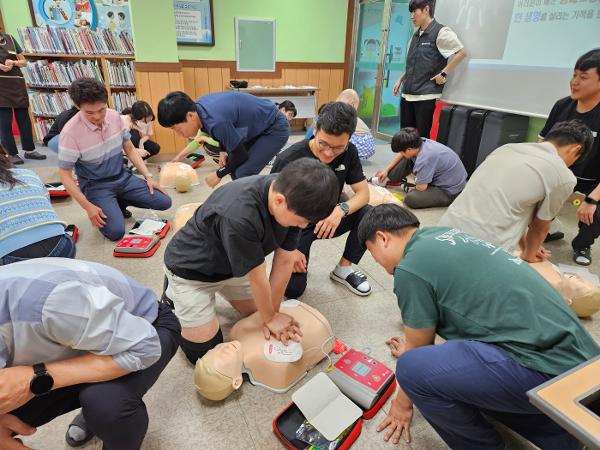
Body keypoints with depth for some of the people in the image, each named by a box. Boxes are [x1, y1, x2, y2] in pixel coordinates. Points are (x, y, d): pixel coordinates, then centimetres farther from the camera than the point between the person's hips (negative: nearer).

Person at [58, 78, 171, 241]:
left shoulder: (115, 116, -7)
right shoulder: (70, 132, -21)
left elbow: (129, 149, 7)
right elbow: (65, 174, -13)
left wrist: (148, 177, -1)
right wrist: (87, 206, -20)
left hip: (122, 177, 5)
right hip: (96, 186, -5)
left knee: (164, 202, -7)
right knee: (115, 231, -23)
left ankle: (119, 202, 14)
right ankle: (109, 207, 11)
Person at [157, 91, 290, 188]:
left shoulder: (216, 121, -34)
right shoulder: (199, 106, -8)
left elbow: (239, 155, -20)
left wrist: (219, 174, -5)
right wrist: (226, 153, 1)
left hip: (275, 128, -9)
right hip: (259, 126, 9)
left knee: (243, 175, -19)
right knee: (234, 168, 7)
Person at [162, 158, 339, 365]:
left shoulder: (292, 196, -21)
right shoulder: (239, 216, -43)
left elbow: (284, 262, -14)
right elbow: (257, 277, -27)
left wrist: (272, 314, -10)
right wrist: (270, 318, -12)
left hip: (231, 265, 6)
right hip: (192, 269, -6)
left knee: (258, 312, 15)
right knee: (204, 351, 1)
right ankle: (174, 295, 21)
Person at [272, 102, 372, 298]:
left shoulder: (349, 153, -12)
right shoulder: (289, 160, -26)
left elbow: (363, 193, -9)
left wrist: (341, 209, -31)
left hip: (328, 220, 4)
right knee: (293, 289, -20)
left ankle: (344, 268, 0)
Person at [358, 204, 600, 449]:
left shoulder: (410, 268, -14)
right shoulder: (443, 236, 11)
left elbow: (416, 350, 0)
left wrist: (402, 403, 17)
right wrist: (414, 350, 39)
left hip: (549, 370, -10)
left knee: (414, 369, -16)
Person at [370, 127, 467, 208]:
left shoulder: (424, 159, -35)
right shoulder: (418, 143, -10)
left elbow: (421, 187, -28)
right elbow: (402, 154, 11)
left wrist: (415, 181, -5)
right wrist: (386, 170, 16)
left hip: (449, 191, -9)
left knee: (411, 199, -29)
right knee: (408, 160, 10)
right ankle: (387, 179, 18)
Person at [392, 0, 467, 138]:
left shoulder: (440, 32, -6)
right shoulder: (416, 35, 16)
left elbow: (462, 52, -9)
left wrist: (443, 74, -12)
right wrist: (400, 80, 17)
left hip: (426, 95, -7)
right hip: (407, 94, 7)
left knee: (423, 137, -4)